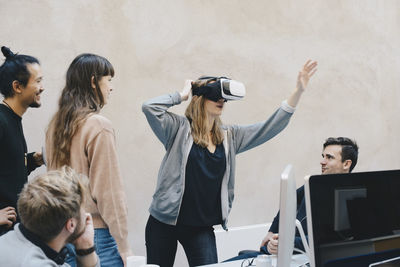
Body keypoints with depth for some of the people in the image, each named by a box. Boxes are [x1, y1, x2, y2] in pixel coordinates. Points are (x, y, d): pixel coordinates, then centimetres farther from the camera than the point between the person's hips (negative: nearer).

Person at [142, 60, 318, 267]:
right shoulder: (180, 129, -6)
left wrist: (298, 91, -2)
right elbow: (150, 108, -20)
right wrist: (182, 95, -8)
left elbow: (270, 128, 5)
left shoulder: (229, 137, 8)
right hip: (165, 222, -3)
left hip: (202, 227, 3)